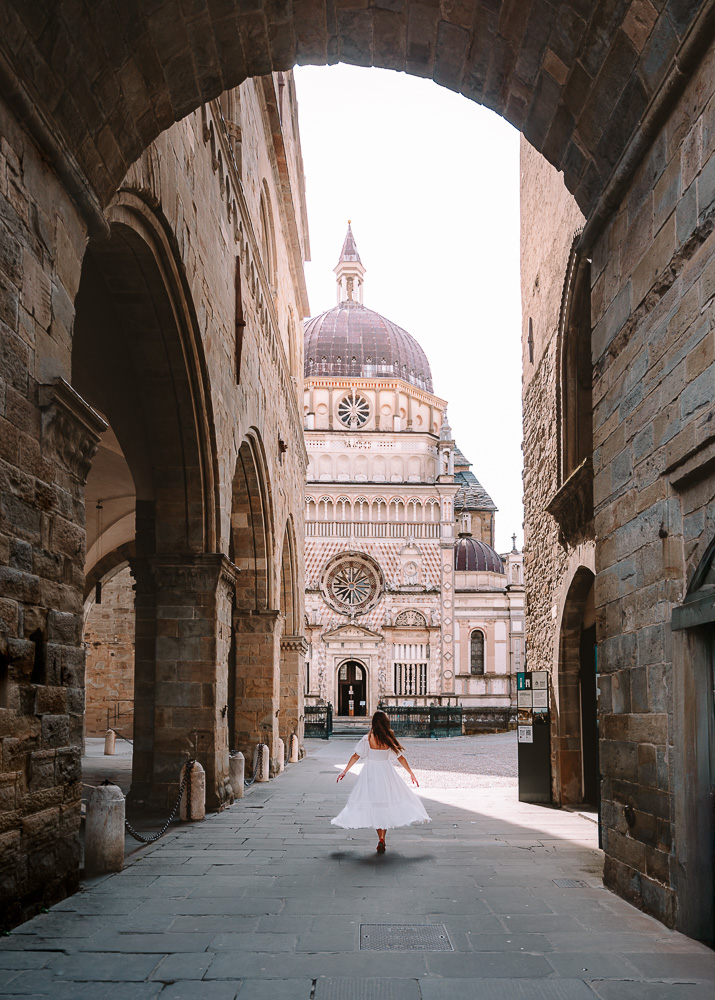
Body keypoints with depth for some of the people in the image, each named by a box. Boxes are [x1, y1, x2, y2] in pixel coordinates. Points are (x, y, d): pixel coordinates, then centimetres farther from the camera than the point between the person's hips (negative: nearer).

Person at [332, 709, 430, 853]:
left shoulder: (367, 739, -7)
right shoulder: (390, 739, -3)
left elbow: (356, 756, -4)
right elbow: (401, 758, 2)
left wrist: (345, 771, 6)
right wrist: (411, 774, 13)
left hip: (370, 773, -1)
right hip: (387, 773, 1)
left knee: (373, 805, 8)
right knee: (386, 804, 6)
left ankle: (381, 838, 5)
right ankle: (382, 838, -6)